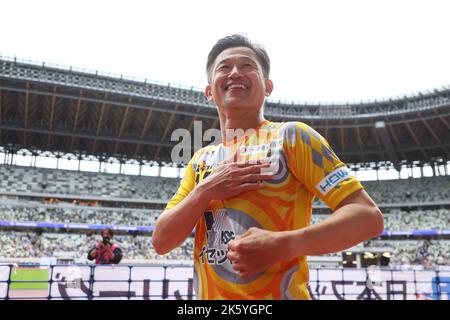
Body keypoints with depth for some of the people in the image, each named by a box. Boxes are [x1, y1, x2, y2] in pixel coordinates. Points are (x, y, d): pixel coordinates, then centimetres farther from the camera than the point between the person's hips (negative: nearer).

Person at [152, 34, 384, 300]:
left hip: (279, 293, -4)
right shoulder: (200, 160, 7)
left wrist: (282, 245, -25)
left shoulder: (290, 136, -7)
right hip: (209, 294, 5)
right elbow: (161, 242, 3)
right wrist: (205, 191, -13)